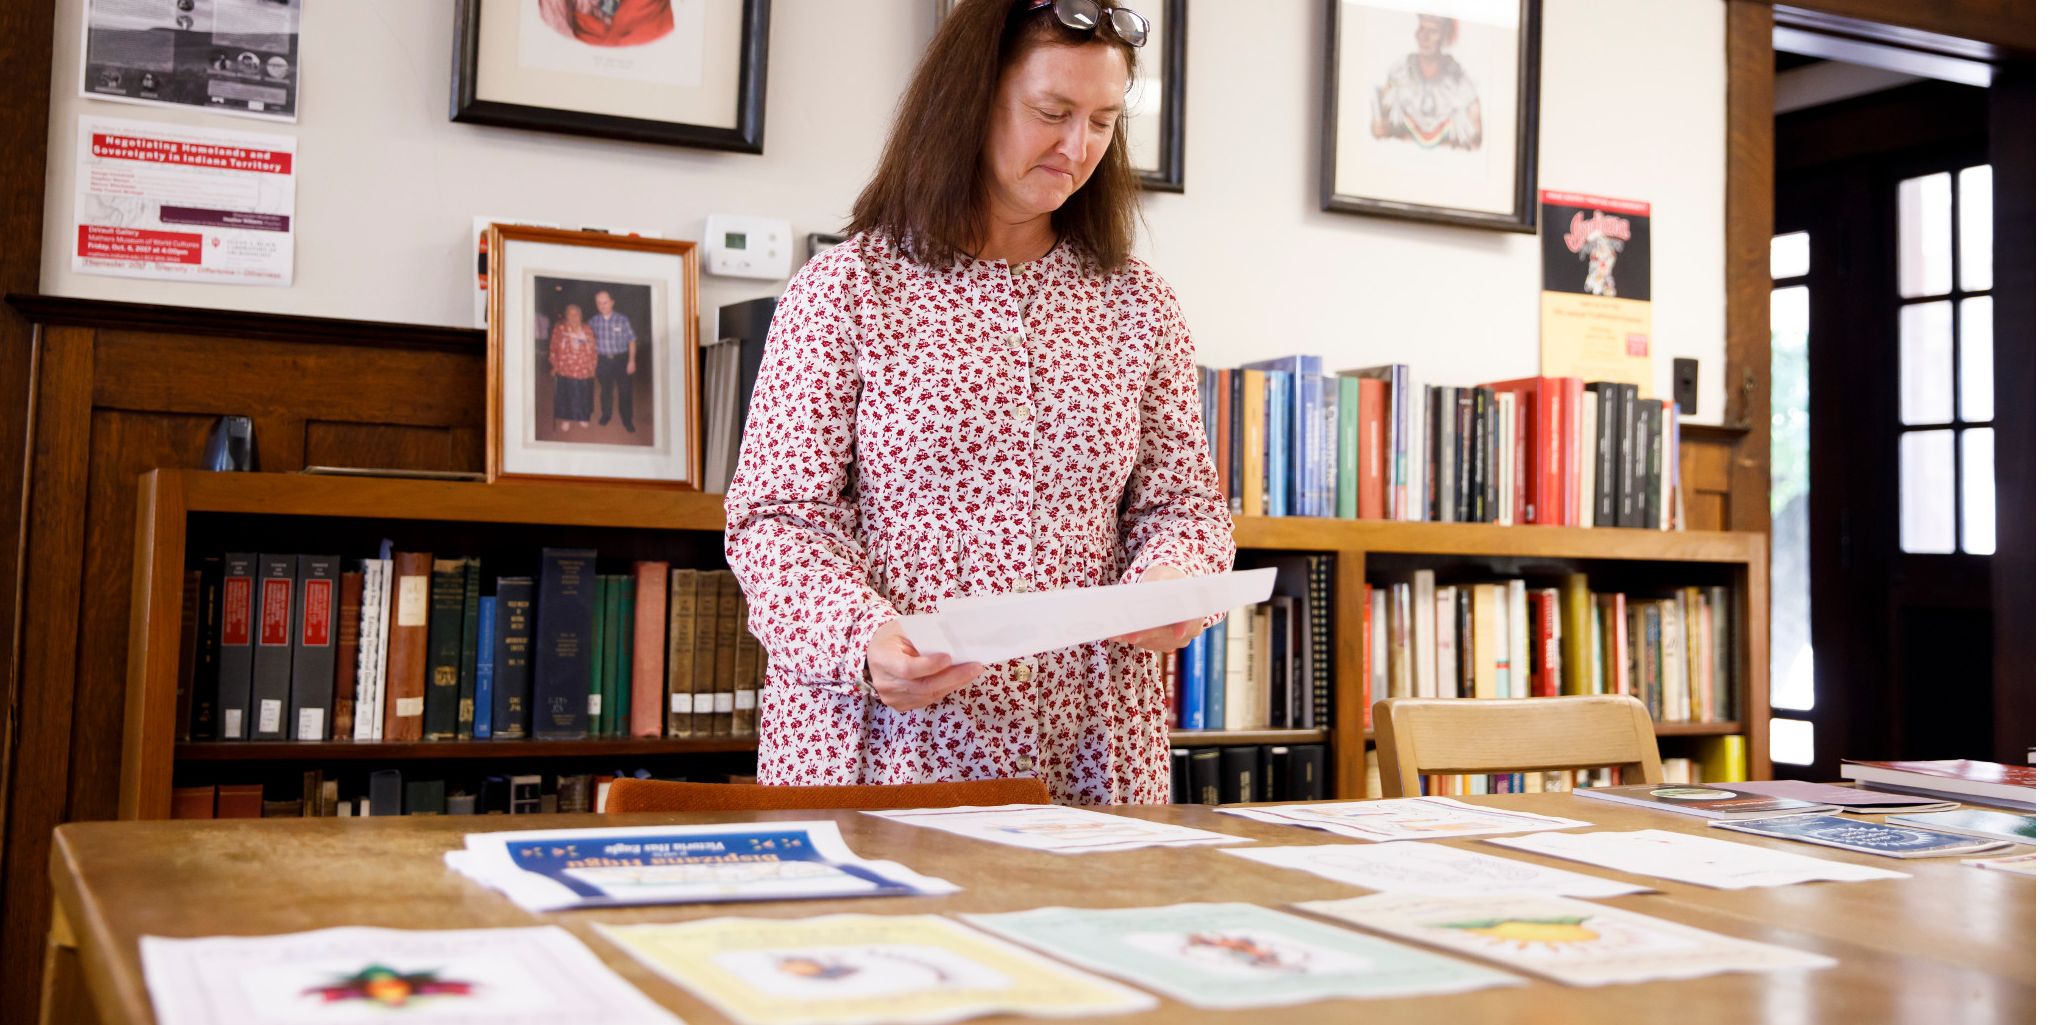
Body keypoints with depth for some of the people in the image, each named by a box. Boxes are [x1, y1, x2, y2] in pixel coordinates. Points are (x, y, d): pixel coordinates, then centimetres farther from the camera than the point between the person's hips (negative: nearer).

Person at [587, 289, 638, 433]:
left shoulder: (622, 320, -8)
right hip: (603, 360, 2)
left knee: (625, 390, 1)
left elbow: (631, 341, -3)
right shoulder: (593, 321, -2)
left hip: (621, 359, -2)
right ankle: (606, 415, 34)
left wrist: (631, 361, -5)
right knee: (605, 389, 14)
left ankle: (627, 419, 15)